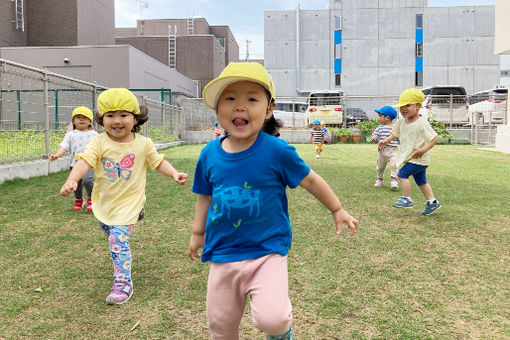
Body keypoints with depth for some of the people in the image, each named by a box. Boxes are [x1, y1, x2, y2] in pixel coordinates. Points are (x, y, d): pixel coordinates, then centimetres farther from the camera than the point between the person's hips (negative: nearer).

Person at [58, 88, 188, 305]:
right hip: (104, 200, 4)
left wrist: (174, 174, -16)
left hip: (128, 201, -4)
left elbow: (158, 162, 0)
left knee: (118, 241, -13)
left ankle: (123, 283, 0)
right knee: (108, 231, 28)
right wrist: (72, 180, -42)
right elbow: (85, 161, -24)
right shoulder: (99, 142, -12)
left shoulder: (143, 144, -10)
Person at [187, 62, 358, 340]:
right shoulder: (210, 154, -3)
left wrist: (337, 210, 9)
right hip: (222, 253, 4)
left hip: (267, 250, -3)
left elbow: (310, 181, -1)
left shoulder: (276, 150, -14)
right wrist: (198, 233, 18)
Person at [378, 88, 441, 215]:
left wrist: (423, 150, -28)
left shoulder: (422, 123, -20)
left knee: (402, 174, -13)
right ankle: (432, 202, 30)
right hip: (409, 158, 8)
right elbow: (395, 134, 18)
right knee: (421, 181, 17)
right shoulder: (401, 122, 3)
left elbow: (434, 138, -17)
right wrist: (386, 141, 1)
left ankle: (406, 199, 0)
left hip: (419, 159, -8)